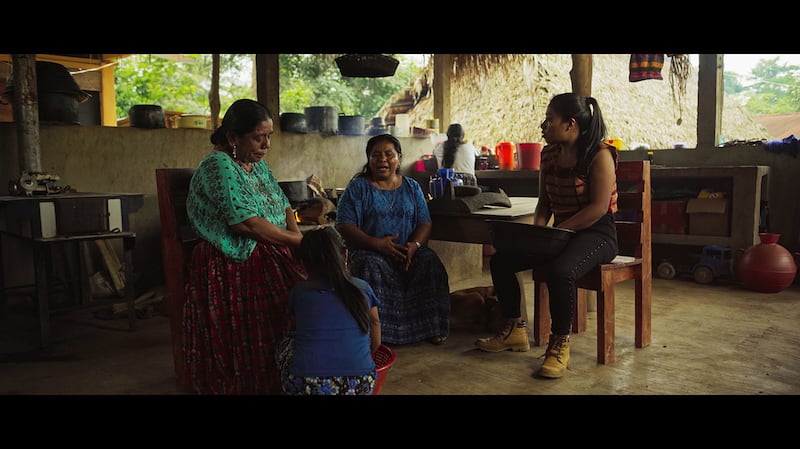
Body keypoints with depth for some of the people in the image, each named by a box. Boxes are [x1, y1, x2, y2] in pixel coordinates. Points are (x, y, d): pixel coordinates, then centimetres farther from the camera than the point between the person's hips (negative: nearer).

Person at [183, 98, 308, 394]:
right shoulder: (218, 165, -11)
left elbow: (284, 205, 19)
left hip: (269, 257, 8)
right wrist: (296, 241, -10)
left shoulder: (257, 164, 16)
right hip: (233, 266, -8)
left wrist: (296, 234, -2)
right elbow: (247, 223, -19)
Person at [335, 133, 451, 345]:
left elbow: (425, 223, 9)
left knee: (431, 263, -24)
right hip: (369, 251, -3)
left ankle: (430, 327, -15)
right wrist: (377, 243, -20)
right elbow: (344, 227, -6)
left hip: (409, 250, 3)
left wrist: (414, 245, -14)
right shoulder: (357, 187, 4)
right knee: (372, 267, -35)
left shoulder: (411, 187, 15)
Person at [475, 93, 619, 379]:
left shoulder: (599, 154, -13)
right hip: (559, 234, 8)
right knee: (500, 260, -4)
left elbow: (598, 208, -20)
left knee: (559, 270, -38)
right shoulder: (549, 154, 9)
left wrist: (555, 232, -22)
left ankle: (559, 344, -17)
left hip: (596, 233, -8)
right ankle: (514, 330, 10)